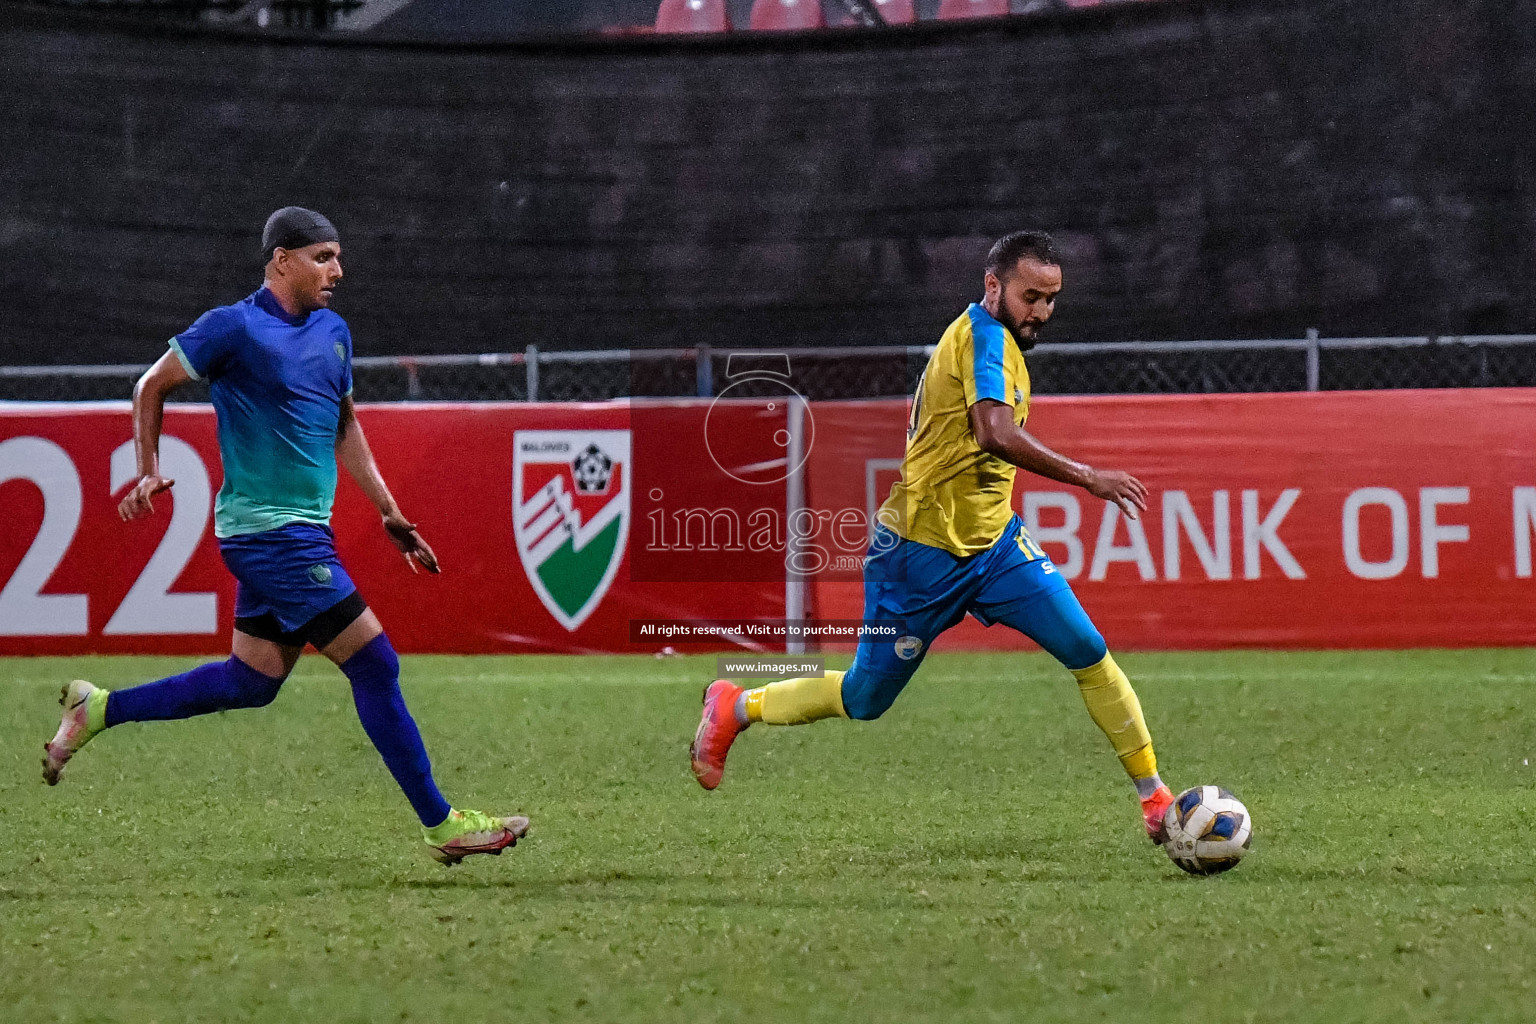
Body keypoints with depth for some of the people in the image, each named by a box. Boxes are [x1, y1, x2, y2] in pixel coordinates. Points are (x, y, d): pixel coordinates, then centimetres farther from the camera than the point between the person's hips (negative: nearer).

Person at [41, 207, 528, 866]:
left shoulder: (333, 332, 12)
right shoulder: (237, 328, -11)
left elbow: (344, 425, 24)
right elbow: (152, 385, -1)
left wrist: (388, 512, 19)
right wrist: (149, 469, -6)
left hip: (302, 532, 9)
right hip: (268, 532, -9)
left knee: (251, 682, 13)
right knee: (374, 664, -9)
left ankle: (98, 710, 25)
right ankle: (440, 825, -4)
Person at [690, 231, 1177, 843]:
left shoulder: (998, 341, 10)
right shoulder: (984, 334, -19)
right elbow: (998, 435, -35)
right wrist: (1087, 478, -33)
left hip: (993, 542, 8)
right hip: (923, 554, -8)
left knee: (1089, 654, -7)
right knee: (864, 701, 7)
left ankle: (1155, 797, -1)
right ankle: (734, 708, 30)